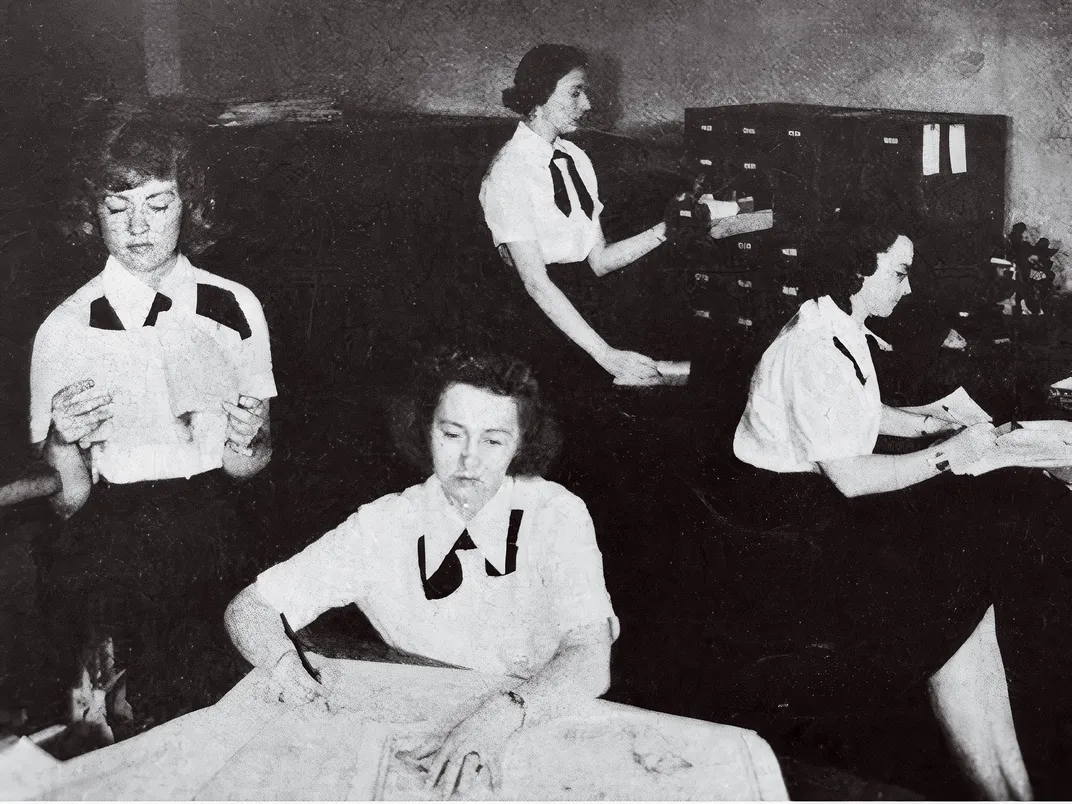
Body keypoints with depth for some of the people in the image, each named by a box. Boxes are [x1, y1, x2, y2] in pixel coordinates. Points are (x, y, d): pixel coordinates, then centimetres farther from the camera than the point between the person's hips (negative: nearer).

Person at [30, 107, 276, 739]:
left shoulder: (235, 308, 2)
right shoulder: (67, 330, -2)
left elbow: (246, 468, 9)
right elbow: (73, 497, 1)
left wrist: (248, 443, -13)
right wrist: (65, 443, -19)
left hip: (210, 522, 2)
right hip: (112, 526, -2)